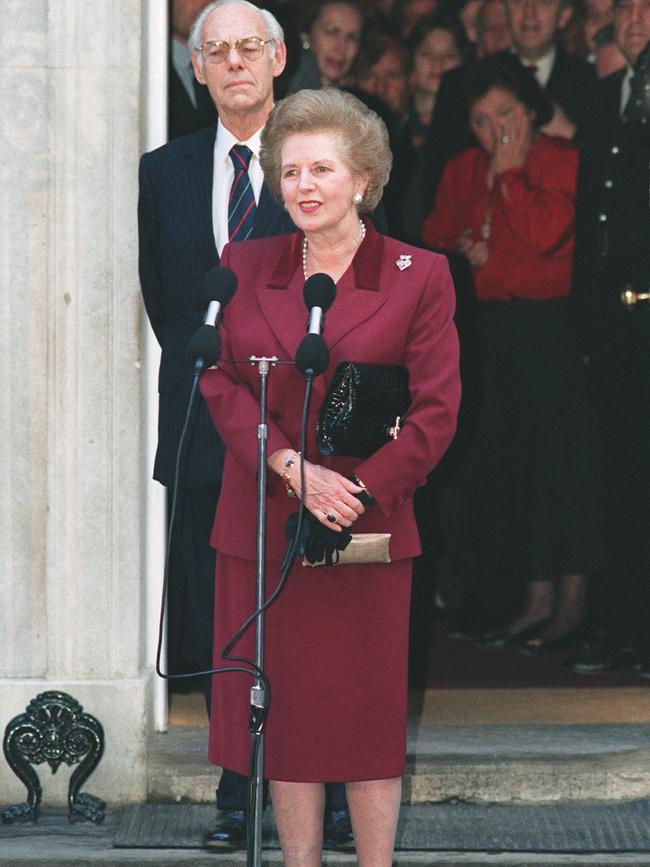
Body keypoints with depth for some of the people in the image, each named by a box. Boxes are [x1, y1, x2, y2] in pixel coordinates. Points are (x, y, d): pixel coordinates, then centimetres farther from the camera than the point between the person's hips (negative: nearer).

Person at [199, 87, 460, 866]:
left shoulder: (419, 277, 0)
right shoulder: (244, 267, 8)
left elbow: (435, 412, -4)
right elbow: (220, 381, 1)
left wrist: (355, 492, -13)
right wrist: (293, 470, -13)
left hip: (369, 530, -2)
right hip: (262, 527, 3)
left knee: (369, 709, 1)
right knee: (282, 707, 4)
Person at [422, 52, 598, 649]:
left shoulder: (562, 161, -7)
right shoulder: (464, 170, 11)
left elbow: (546, 231, -21)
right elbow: (438, 229, 23)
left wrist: (509, 172, -13)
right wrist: (463, 246, 3)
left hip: (551, 324, -6)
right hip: (493, 325, 6)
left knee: (557, 454, -6)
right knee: (504, 458, 5)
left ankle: (571, 599, 1)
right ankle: (536, 598, 11)